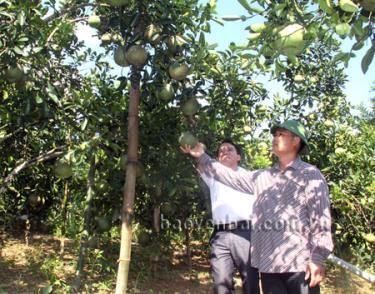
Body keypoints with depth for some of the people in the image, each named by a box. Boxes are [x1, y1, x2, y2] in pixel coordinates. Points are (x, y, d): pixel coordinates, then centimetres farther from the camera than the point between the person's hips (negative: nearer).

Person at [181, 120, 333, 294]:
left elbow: (320, 217, -7)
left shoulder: (310, 174, -1)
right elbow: (231, 176, 18)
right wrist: (202, 157, 15)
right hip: (269, 263, 5)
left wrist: (318, 258, -13)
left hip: (299, 263, -5)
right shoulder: (262, 177, 14)